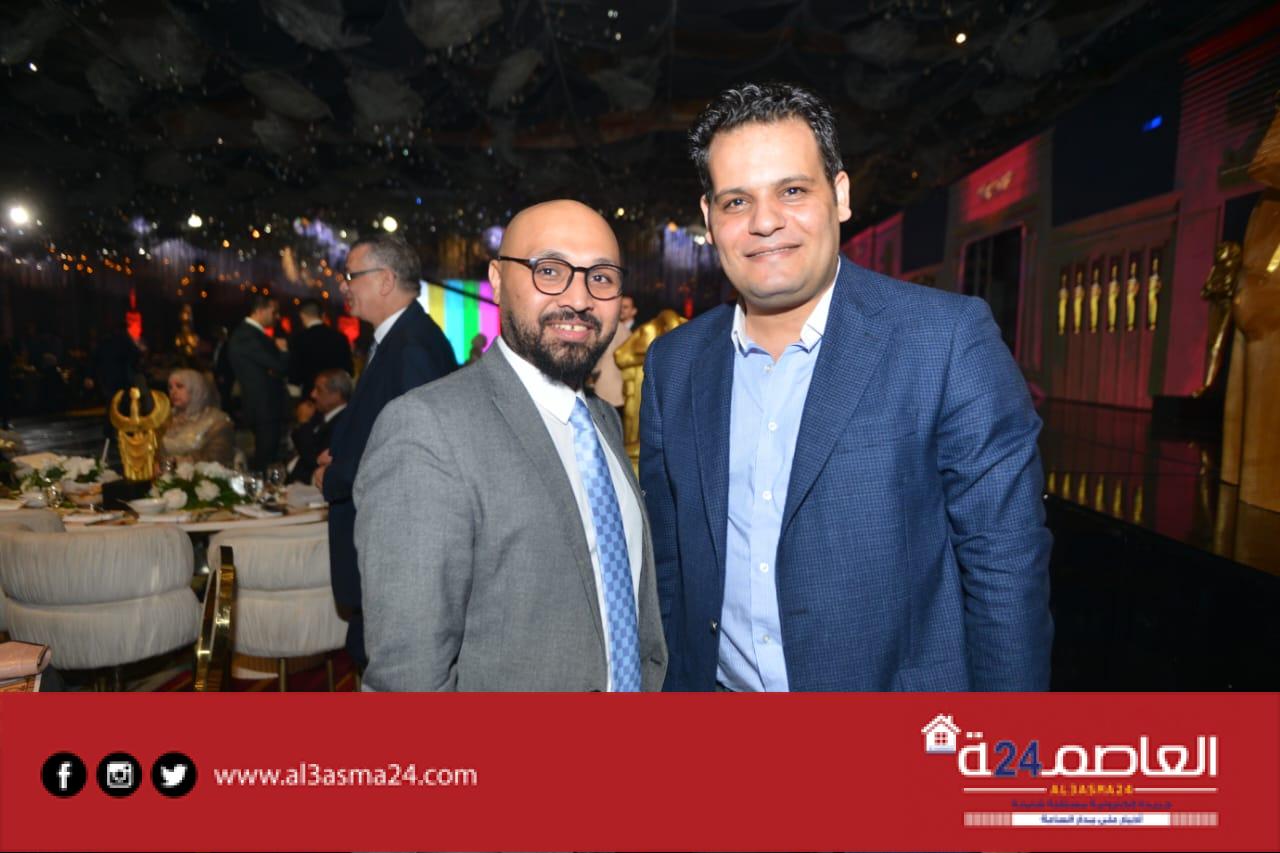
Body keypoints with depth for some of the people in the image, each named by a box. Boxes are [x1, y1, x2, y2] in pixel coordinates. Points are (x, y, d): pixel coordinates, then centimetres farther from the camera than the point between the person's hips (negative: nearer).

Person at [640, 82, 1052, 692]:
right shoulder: (672, 365, -3)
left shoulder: (951, 341, -15)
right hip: (721, 682, 4)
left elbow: (1005, 567, -13)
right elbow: (669, 564, 3)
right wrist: (677, 687, 4)